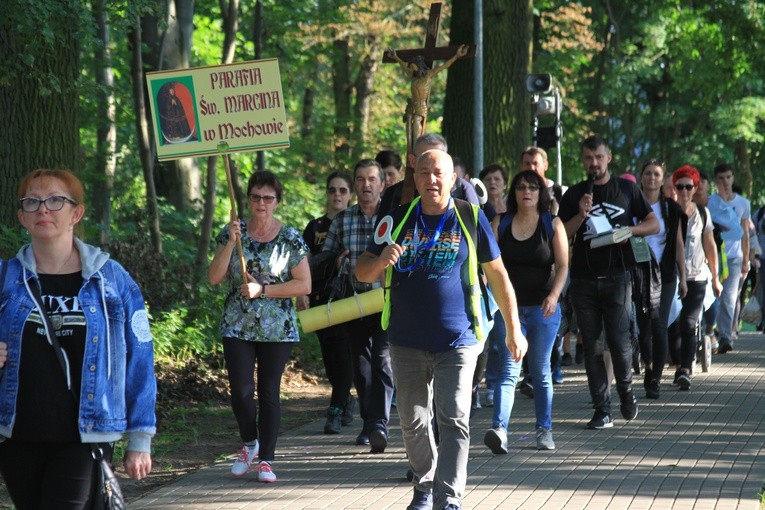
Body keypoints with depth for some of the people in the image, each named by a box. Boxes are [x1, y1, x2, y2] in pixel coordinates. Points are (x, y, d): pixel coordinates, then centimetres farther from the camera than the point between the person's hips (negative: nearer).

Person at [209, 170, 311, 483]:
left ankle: (265, 459, 10)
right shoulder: (232, 233, 4)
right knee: (240, 391, -4)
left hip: (277, 329, -1)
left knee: (269, 393, 2)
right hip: (237, 328, 1)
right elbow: (215, 278, -2)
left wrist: (262, 290, -12)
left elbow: (304, 285, -4)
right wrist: (231, 242, -14)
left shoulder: (290, 239, 0)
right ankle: (249, 444, 22)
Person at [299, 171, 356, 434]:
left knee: (344, 355, -12)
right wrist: (301, 292, 0)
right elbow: (305, 264, 10)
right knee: (329, 356, 6)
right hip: (321, 299, 3)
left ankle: (336, 410, -11)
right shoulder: (315, 227, 10)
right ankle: (346, 402, 24)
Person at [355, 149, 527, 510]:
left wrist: (513, 329, 7)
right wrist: (381, 261, -16)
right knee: (413, 421, 11)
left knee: (454, 420, -12)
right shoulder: (398, 219, 6)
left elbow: (497, 274, 7)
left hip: (456, 341, -3)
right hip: (407, 341, 3)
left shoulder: (470, 217, 1)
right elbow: (362, 273, 8)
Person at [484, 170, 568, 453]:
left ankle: (544, 429, 17)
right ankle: (499, 429, -23)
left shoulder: (553, 225, 3)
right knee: (508, 369, -11)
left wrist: (554, 295, -18)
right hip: (509, 307, 0)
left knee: (541, 372, 8)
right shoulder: (500, 224, 6)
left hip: (543, 309, 0)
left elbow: (562, 266, -3)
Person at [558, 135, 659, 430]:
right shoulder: (574, 195, 10)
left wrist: (628, 230, -9)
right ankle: (602, 410, 5)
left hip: (616, 276, -2)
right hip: (584, 280, 2)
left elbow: (654, 225, 9)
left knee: (619, 340, -7)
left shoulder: (626, 189, 8)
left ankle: (626, 391, 19)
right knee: (592, 346, 1)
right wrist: (581, 215, -11)